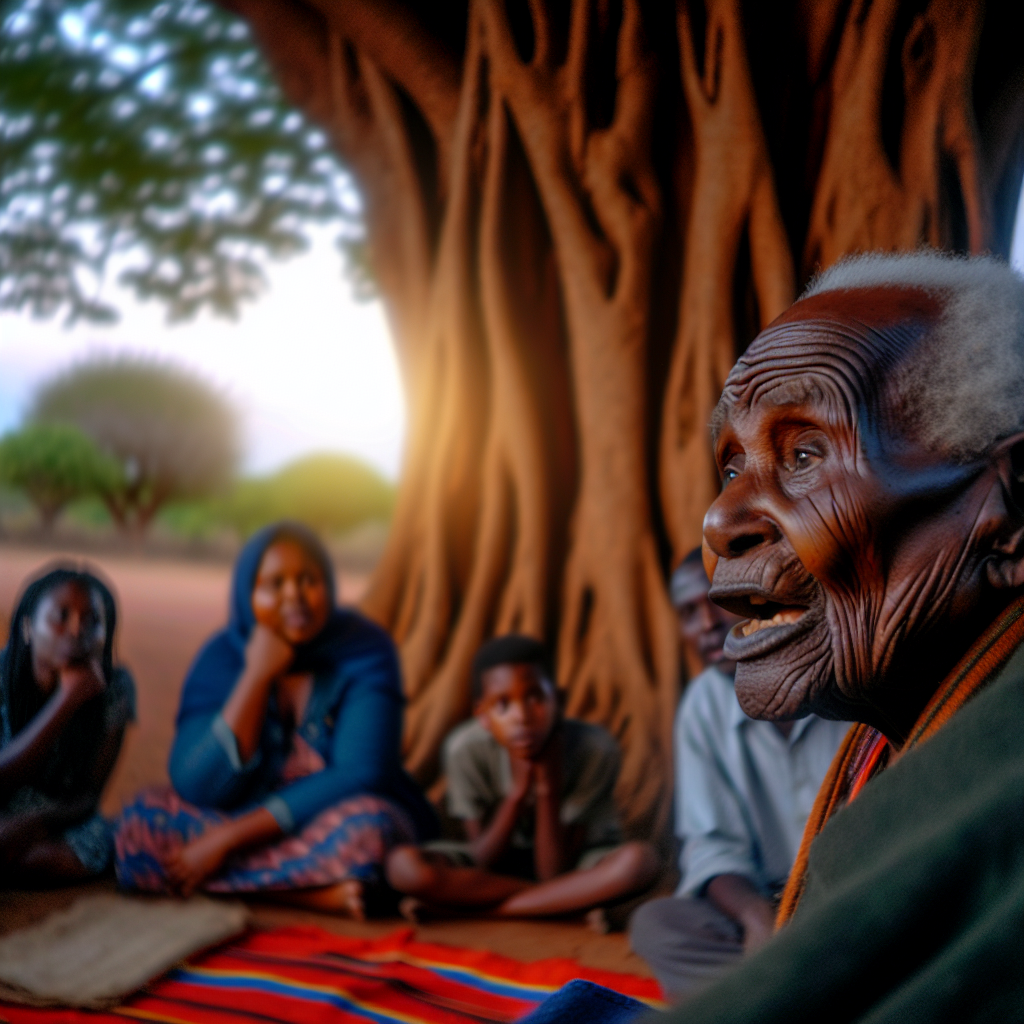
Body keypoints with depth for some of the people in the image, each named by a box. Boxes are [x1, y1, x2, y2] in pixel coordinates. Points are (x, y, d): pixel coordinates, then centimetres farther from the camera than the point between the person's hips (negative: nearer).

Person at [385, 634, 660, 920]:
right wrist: (518, 790, -29)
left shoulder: (596, 749, -25)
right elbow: (484, 865, -17)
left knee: (640, 859, -36)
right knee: (404, 866, -27)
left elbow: (554, 872, -22)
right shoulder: (467, 749, -22)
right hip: (495, 870, 1)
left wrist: (549, 786, -32)